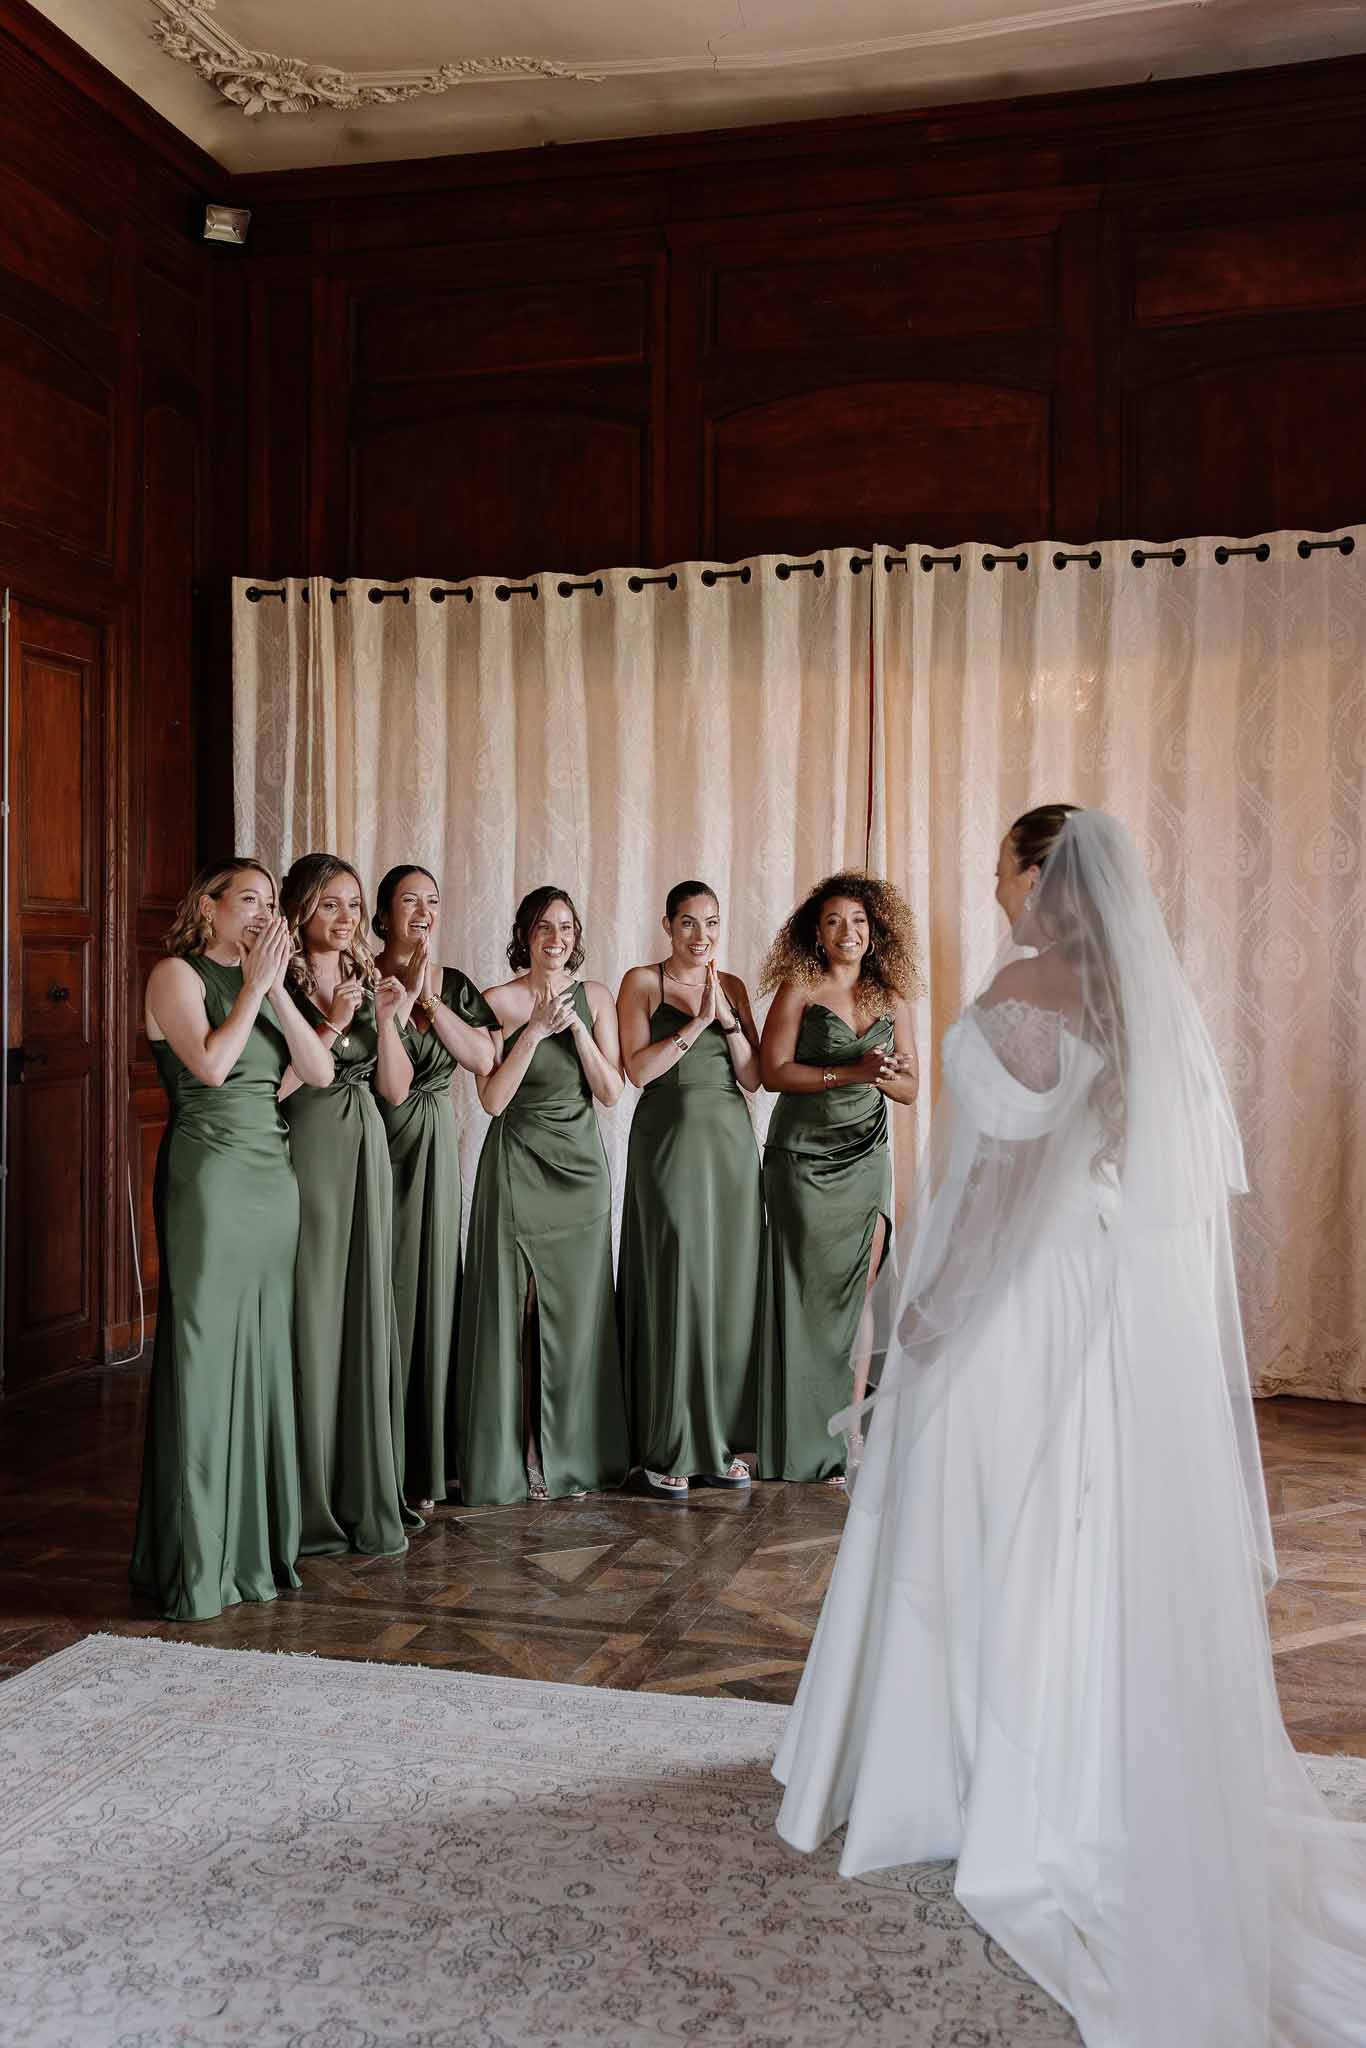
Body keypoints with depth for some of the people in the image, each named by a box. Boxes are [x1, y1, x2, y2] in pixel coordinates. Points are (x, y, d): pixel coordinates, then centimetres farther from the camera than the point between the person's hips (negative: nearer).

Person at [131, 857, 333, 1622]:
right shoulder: (178, 974, -3)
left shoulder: (260, 982, 16)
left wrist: (276, 986, -3)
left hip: (272, 1174, 7)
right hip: (209, 1176, -7)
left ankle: (257, 1541, 18)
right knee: (205, 1354, -4)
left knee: (266, 1352, 8)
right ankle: (194, 1559, 4)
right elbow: (211, 1065, -18)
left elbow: (321, 1071, 5)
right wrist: (254, 984, -9)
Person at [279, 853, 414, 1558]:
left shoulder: (367, 981, 12)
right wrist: (331, 1026, -16)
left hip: (365, 1156, 6)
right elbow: (273, 1084, -14)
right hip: (303, 1156, -6)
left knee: (366, 1316, 9)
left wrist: (385, 1020, -5)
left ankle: (367, 1498, 20)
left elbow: (396, 1088, 9)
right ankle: (309, 1507, 8)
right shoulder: (278, 986, -6)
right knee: (309, 1320, -2)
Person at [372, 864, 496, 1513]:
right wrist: (402, 997, -15)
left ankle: (425, 1463, 16)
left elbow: (483, 1058, -3)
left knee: (430, 1286, 6)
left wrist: (429, 1001, -9)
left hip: (435, 1150, 4)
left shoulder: (456, 985, 11)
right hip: (376, 1144, -4)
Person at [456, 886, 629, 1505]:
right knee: (515, 1309, -1)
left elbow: (611, 1092, 0)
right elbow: (492, 1099, -10)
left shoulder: (595, 997, 6)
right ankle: (513, 1458, 7)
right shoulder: (499, 1002, -4)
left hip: (580, 1164, 3)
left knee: (577, 1309, 5)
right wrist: (535, 1031, -17)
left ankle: (573, 1453, 16)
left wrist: (576, 1026, -11)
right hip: (517, 1165, -3)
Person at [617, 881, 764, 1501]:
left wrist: (728, 1018, -7)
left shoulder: (733, 986, 12)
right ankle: (666, 1449, 2)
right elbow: (638, 1069, -10)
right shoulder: (642, 982, 1)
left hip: (730, 1143, 4)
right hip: (668, 1141, -4)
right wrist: (697, 1021, -14)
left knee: (730, 1284, 4)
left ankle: (719, 1439, 15)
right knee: (674, 1285, -6)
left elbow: (752, 1078, 6)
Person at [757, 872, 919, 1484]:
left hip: (865, 1158, 4)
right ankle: (804, 1450, 6)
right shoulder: (799, 988, -1)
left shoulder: (891, 998, 10)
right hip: (803, 1157, -3)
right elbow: (773, 1070, -9)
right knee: (807, 1295, -1)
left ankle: (850, 1439, 5)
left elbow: (911, 1086, 11)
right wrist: (850, 1072, -18)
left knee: (855, 1300, -1)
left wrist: (886, 1077, -12)